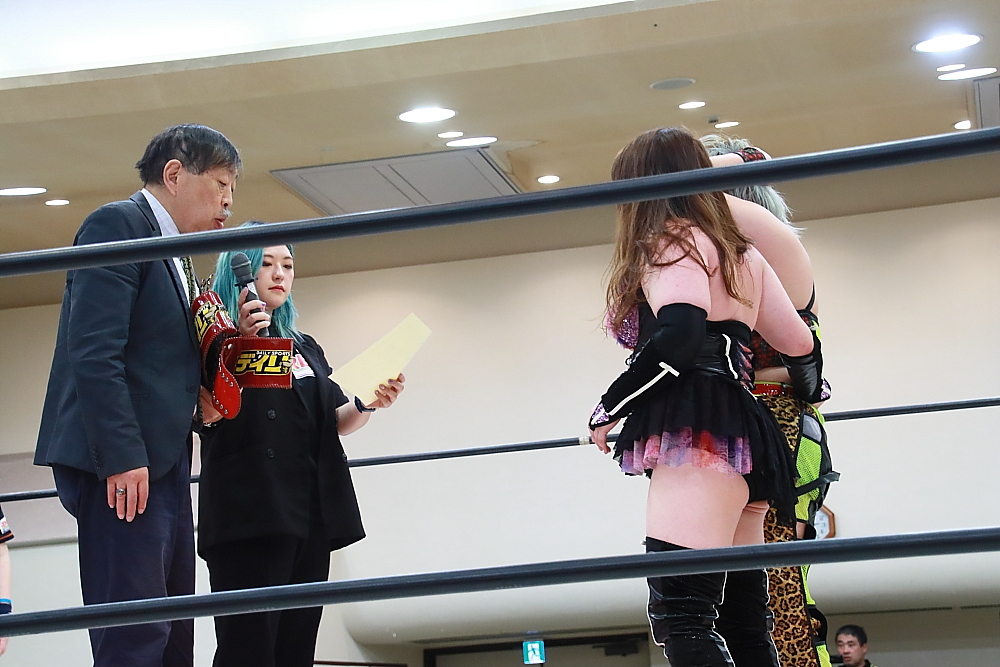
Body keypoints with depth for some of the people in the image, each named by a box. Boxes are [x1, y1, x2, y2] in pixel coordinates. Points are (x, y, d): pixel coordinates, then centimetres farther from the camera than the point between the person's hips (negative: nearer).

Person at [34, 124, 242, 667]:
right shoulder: (117, 225, -6)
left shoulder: (176, 257, 22)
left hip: (161, 461, 10)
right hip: (123, 466, -10)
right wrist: (123, 457, -21)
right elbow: (94, 353, -16)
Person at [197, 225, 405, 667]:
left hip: (311, 511, 7)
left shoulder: (305, 348, 23)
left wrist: (370, 403, 1)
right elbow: (206, 413, -11)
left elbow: (338, 422, 21)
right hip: (250, 511, -7)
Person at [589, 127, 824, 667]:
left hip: (697, 438, -9)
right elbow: (800, 345, 29)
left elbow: (680, 333, -17)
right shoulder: (740, 253, 25)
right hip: (740, 439, 10)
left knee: (679, 616, -21)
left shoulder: (671, 241, 1)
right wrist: (805, 399, 51)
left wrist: (608, 410, -8)